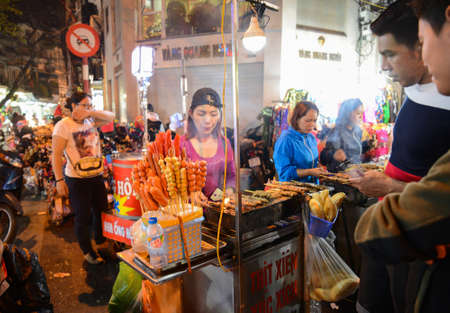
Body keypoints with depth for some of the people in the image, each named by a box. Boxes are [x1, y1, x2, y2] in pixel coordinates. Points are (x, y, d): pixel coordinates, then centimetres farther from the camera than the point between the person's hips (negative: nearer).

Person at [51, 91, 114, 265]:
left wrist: (91, 113, -13)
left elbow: (110, 117, 2)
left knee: (101, 210, 19)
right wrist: (59, 180, -19)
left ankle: (100, 239, 42)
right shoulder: (63, 125, -12)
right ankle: (87, 251, 25)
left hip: (97, 176, 6)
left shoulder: (91, 121, 6)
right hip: (77, 179, -6)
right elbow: (56, 155, -15)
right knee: (83, 217, 6)